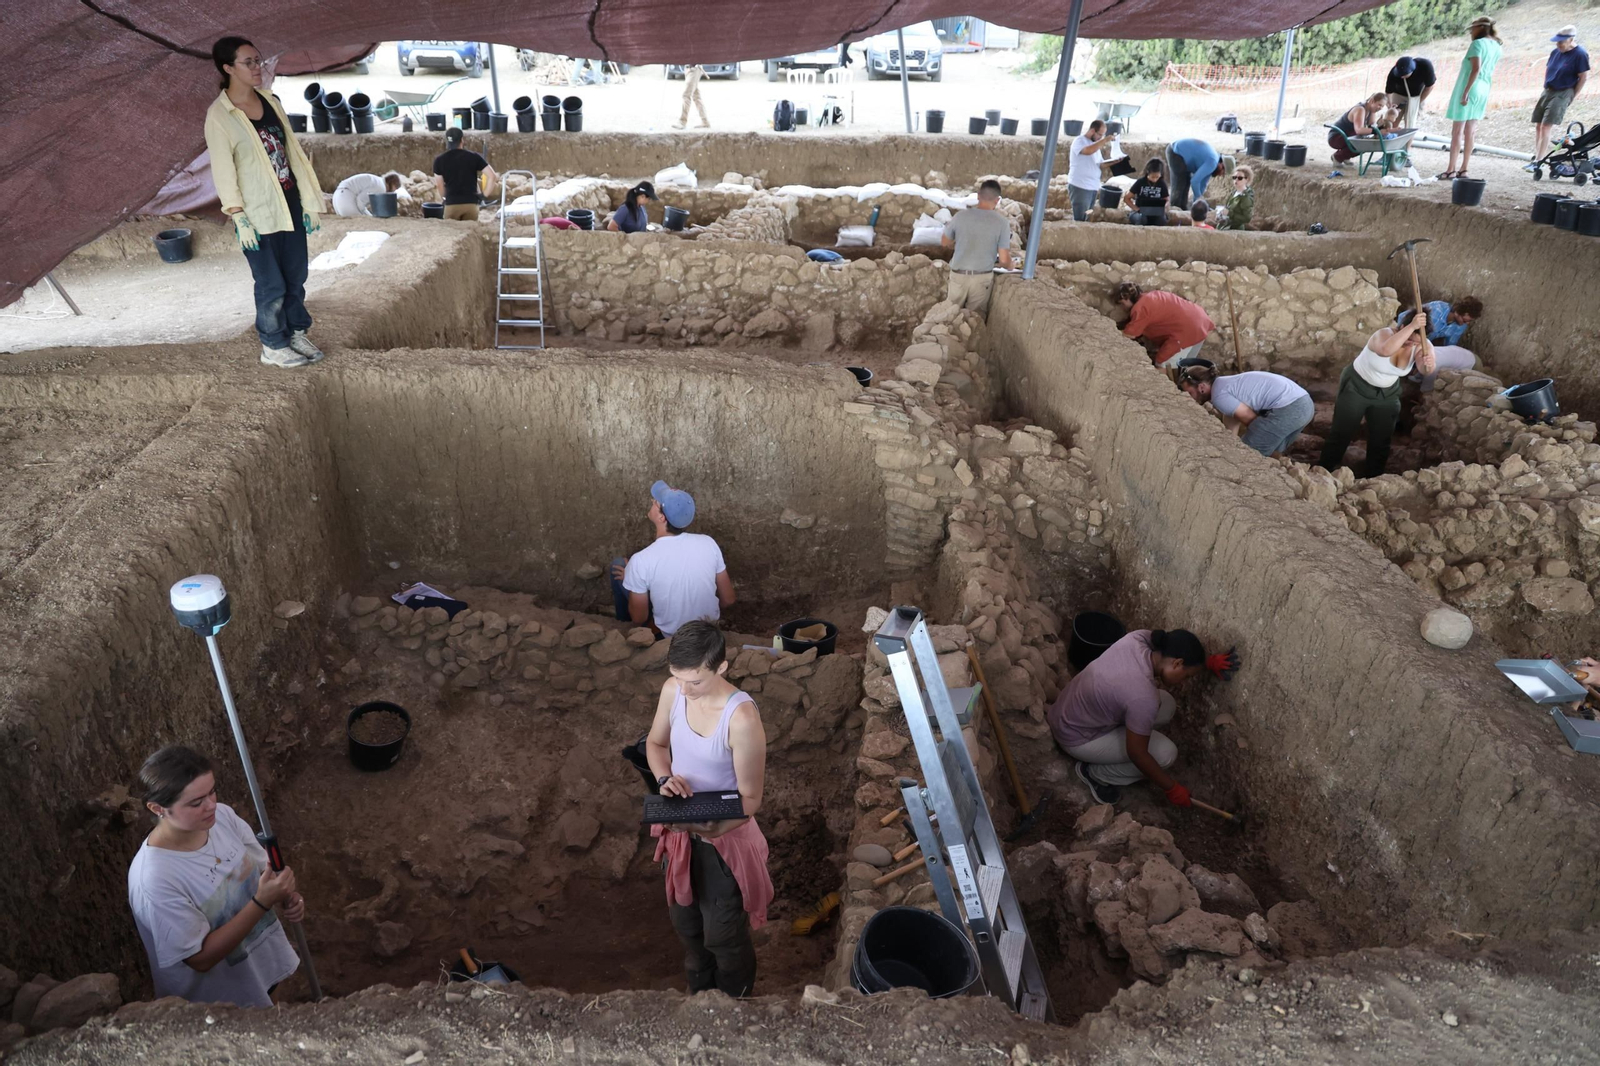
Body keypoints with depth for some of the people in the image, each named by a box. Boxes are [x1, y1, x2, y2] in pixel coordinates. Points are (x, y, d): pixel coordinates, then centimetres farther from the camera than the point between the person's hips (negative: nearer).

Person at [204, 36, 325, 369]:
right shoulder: (218, 115, -9)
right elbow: (223, 171, -11)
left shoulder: (271, 102, 8)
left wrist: (310, 201, 7)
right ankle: (273, 346, 15)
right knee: (272, 285, 0)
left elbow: (293, 151, 10)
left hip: (290, 206, 5)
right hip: (259, 214, -5)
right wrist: (240, 220, -15)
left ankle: (297, 333, 27)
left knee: (296, 277, 12)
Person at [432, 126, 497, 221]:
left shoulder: (439, 160, 2)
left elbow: (440, 185, 5)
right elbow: (493, 176, -3)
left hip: (451, 204, 0)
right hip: (471, 203, 0)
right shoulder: (474, 156, 2)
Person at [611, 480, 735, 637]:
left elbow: (639, 619, -14)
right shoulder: (708, 543, -17)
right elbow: (728, 600, -7)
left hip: (670, 636, -3)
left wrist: (630, 580, 2)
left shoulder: (641, 561, -27)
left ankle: (624, 624, 33)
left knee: (617, 565, 9)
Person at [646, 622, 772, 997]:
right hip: (679, 830, 6)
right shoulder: (672, 691, -15)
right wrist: (665, 779, -15)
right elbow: (656, 743, 5)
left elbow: (750, 800, -22)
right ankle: (699, 991, 55)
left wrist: (709, 828, -38)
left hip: (724, 837, -5)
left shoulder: (742, 717, -32)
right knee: (685, 921, 27)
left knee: (724, 935, 16)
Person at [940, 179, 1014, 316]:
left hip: (959, 275, 1)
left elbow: (945, 242, 7)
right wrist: (1010, 264, 11)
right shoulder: (1002, 222, -13)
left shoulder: (960, 216, -9)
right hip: (983, 277, -1)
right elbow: (1004, 260, -12)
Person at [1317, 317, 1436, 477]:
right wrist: (1412, 326, -56)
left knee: (1381, 439, 10)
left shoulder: (1420, 344, -16)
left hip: (1387, 393, 5)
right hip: (1356, 387, -5)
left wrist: (1428, 364, -55)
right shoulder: (1385, 334, -30)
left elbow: (1426, 370, -33)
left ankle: (1372, 478, 25)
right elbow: (1386, 350, -56)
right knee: (1342, 433, 1)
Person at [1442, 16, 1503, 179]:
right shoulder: (1496, 47, 13)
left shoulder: (1478, 44, -11)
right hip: (1483, 92, 8)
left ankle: (1451, 170, -3)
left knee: (1457, 132, -3)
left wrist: (1465, 92, -22)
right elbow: (1491, 74, 14)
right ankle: (1464, 169, 12)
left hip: (1469, 90, -8)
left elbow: (1476, 69, -20)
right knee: (1469, 132, 11)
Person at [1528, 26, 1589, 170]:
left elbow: (1584, 77, -8)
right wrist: (1546, 89, 13)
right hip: (1547, 91, 7)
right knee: (1538, 126, 6)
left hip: (1562, 94, -7)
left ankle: (1537, 162, -16)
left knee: (1546, 127, -15)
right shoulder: (1555, 52, 7)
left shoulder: (1580, 55, -10)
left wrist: (1573, 97, -7)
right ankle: (1536, 156, 14)